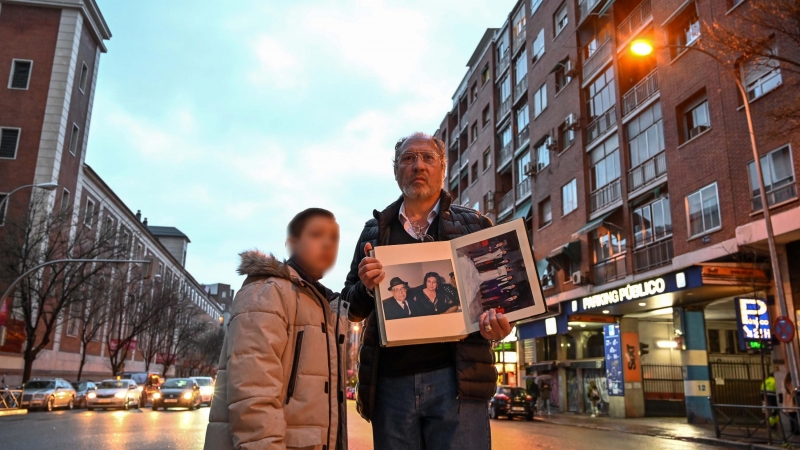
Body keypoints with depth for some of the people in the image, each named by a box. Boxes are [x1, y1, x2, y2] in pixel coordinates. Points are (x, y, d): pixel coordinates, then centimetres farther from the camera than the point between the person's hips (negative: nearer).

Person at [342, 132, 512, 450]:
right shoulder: (376, 231, 14)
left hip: (455, 378, -2)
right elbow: (351, 310, 15)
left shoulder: (474, 225, 10)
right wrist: (365, 287, -8)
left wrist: (497, 324, -14)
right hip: (391, 381, 2)